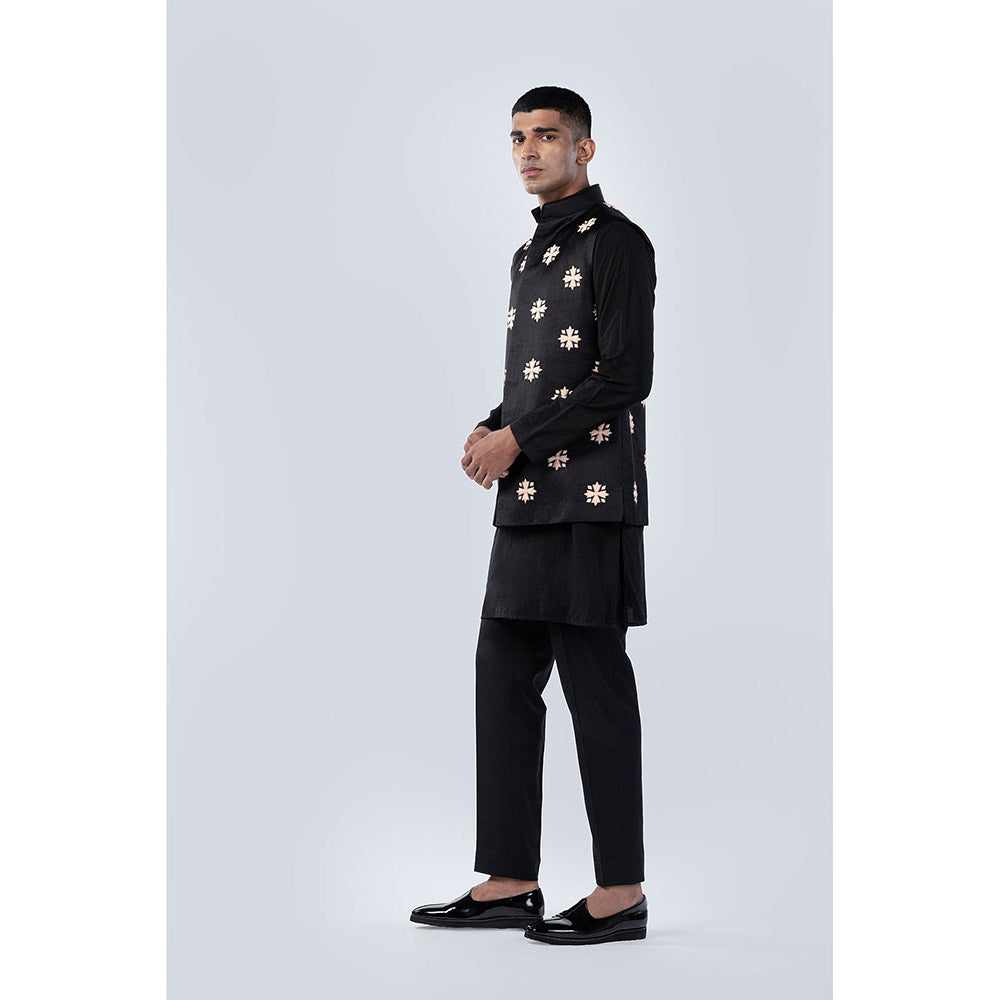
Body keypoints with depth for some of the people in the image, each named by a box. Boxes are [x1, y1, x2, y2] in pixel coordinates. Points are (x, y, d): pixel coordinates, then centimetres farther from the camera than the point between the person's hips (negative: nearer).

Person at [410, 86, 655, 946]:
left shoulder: (615, 242, -6)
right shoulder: (530, 255, 21)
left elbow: (625, 377, -15)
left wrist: (517, 439, -14)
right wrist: (490, 431, 6)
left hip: (590, 501, -9)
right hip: (527, 499, 9)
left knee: (596, 687, -5)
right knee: (504, 678, 8)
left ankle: (622, 891, 4)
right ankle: (509, 881, 16)